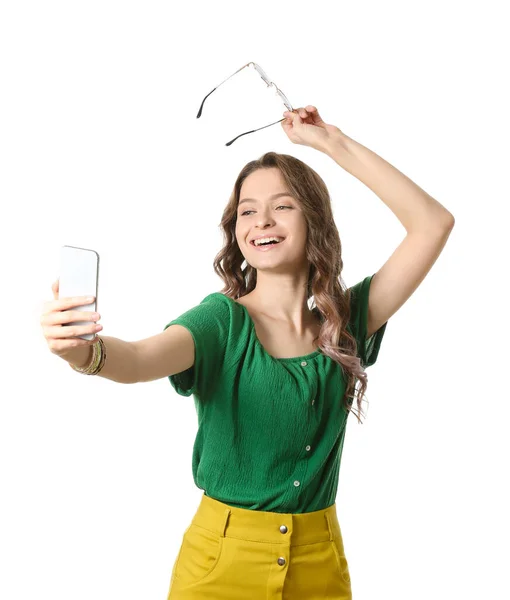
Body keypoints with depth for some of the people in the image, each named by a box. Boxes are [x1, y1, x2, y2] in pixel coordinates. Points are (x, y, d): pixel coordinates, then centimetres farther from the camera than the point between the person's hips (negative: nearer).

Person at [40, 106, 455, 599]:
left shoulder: (346, 322, -2)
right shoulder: (223, 320, -11)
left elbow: (433, 223, -4)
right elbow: (140, 360, -29)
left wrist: (331, 142, -6)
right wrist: (85, 350, -52)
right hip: (223, 558, -2)